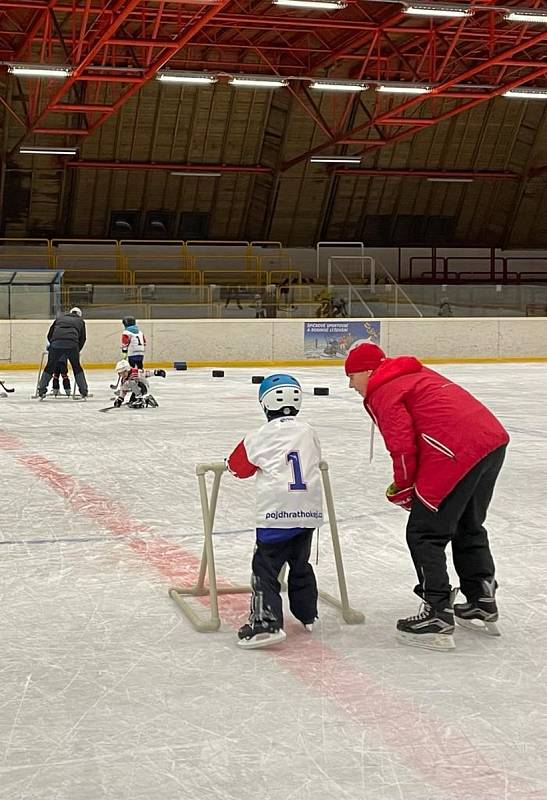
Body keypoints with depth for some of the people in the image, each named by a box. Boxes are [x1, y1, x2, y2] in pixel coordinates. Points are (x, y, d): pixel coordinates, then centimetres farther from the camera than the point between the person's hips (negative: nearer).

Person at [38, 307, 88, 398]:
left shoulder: (60, 318, 31)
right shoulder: (80, 321, 29)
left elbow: (49, 334, 26)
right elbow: (82, 338, 22)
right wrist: (77, 350, 32)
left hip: (56, 343, 1)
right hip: (72, 344, -1)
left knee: (50, 367, 12)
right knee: (77, 367, 15)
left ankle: (41, 389, 11)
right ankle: (84, 390, 15)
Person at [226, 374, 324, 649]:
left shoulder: (261, 437, -3)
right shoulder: (308, 433, 10)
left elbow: (238, 466, 9)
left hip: (276, 513, -5)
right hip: (309, 512, 5)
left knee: (266, 566, -4)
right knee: (300, 563, 22)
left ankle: (267, 622, -16)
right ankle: (307, 614, 32)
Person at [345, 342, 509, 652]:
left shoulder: (382, 392, 0)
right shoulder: (416, 372, 27)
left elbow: (403, 446, -8)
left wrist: (403, 487, 9)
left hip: (459, 452, -9)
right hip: (494, 438, 9)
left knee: (424, 534, 1)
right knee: (469, 527, 24)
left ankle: (438, 617, 1)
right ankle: (483, 604, 32)